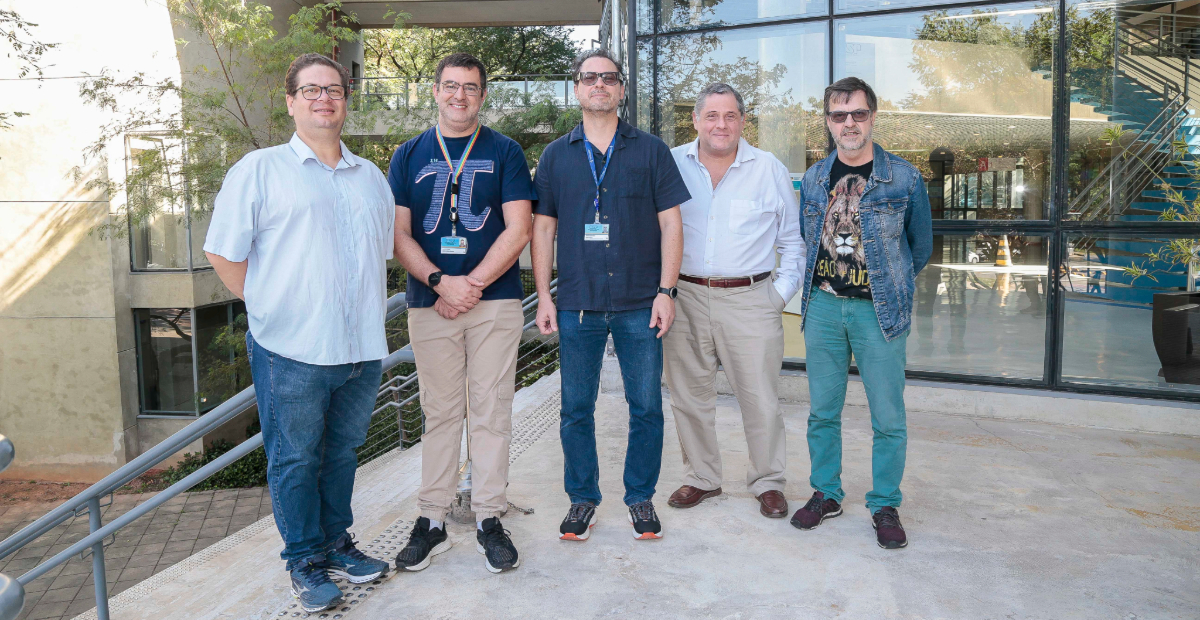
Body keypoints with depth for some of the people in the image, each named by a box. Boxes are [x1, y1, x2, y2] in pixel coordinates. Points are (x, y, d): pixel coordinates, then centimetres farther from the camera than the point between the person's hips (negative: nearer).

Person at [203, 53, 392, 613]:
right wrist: (270, 306, -2)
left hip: (362, 350, 5)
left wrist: (364, 311, 14)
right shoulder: (260, 169, 0)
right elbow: (223, 253, -1)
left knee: (342, 452, 16)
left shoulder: (371, 177, 15)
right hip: (291, 354, -4)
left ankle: (337, 543, 33)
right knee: (294, 460, 6)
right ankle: (305, 560, 22)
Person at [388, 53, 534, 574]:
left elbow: (518, 228, -2)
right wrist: (438, 282, -11)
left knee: (491, 413, 3)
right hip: (429, 303, 1)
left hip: (496, 302, -1)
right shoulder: (409, 155, 11)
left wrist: (472, 285, -10)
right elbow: (399, 233, 5)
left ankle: (489, 519, 13)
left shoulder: (505, 153, 7)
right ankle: (431, 520, 16)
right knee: (439, 412, 7)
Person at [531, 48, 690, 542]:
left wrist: (666, 290, -5)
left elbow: (670, 223, 4)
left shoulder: (650, 151, 6)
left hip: (640, 305, -1)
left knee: (646, 407, 5)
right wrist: (543, 297, 2)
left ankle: (641, 497, 22)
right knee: (576, 409, 7)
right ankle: (582, 498, 24)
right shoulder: (556, 155, 10)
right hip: (576, 304, 1)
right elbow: (542, 229, 9)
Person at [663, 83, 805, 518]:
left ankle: (768, 482, 22)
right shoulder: (671, 165, 5)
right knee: (689, 395, 9)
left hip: (749, 299, -1)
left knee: (760, 398, 2)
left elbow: (794, 240, 11)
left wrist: (782, 292, 2)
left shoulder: (770, 169, 5)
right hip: (684, 298, 2)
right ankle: (701, 477, 27)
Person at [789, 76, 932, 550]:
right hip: (823, 307, 3)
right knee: (822, 411, 10)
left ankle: (885, 505, 19)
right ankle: (826, 494, 27)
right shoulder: (814, 179, 7)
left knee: (888, 417, 2)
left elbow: (921, 245, 10)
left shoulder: (903, 178, -2)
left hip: (879, 311, -3)